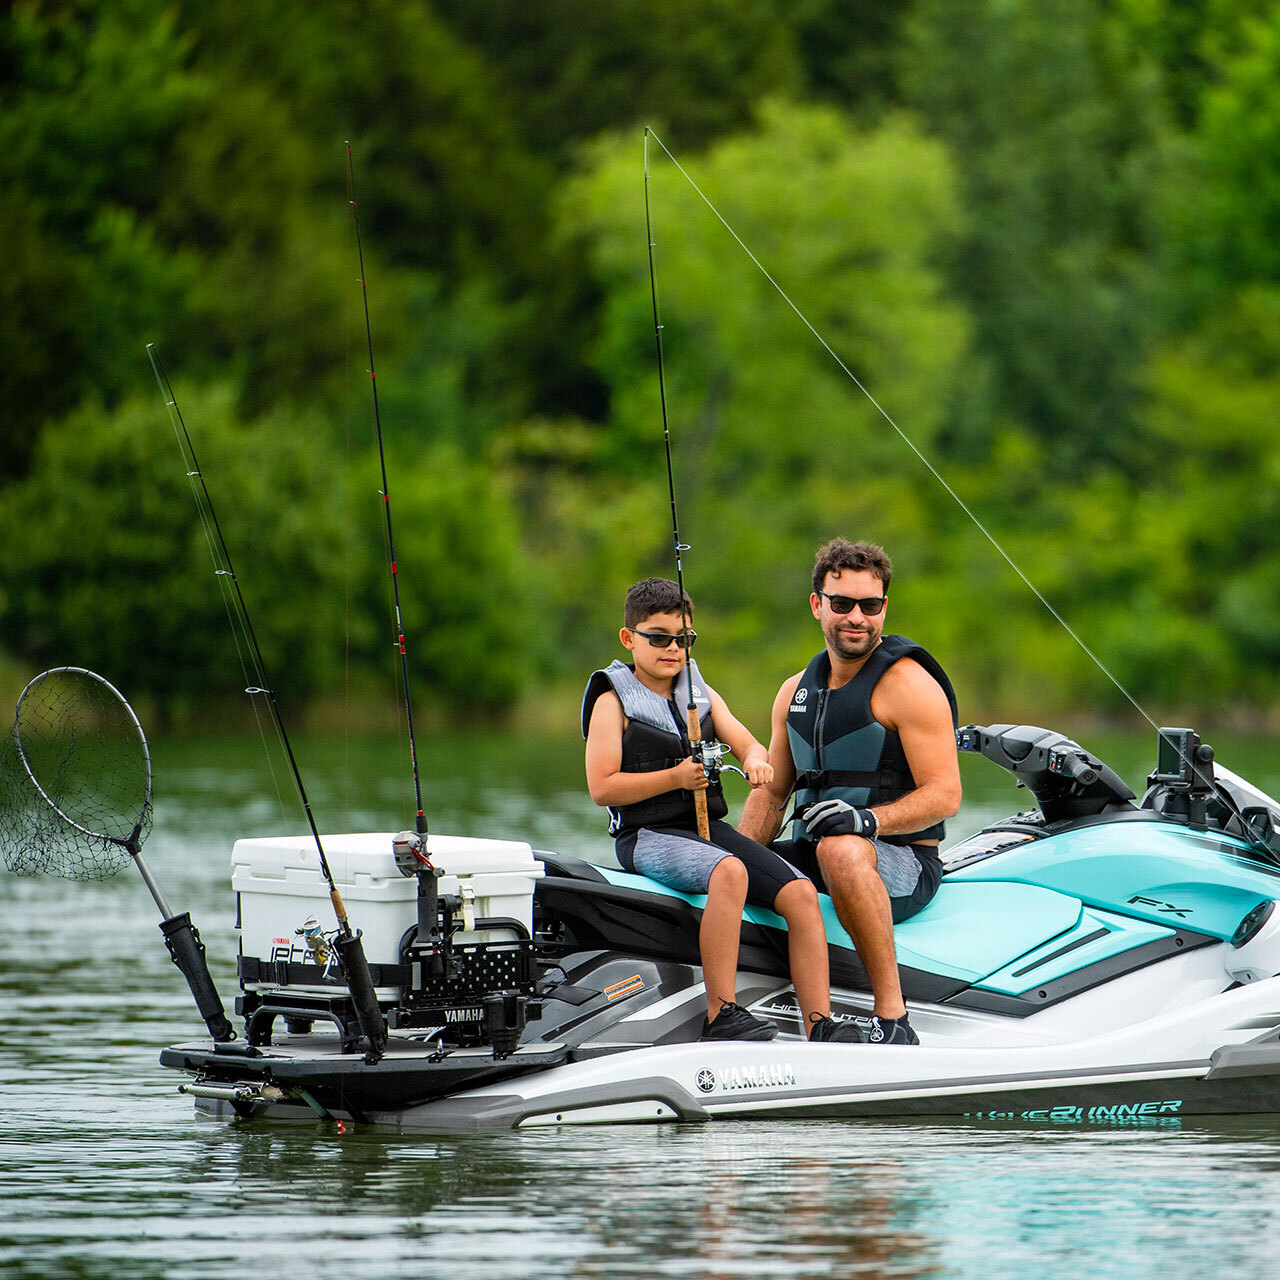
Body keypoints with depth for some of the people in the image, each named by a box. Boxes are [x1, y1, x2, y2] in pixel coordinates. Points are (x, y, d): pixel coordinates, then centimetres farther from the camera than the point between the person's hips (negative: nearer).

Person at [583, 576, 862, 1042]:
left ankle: (820, 1026, -20)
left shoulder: (702, 694, 20)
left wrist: (756, 760, -15)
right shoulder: (613, 701, 2)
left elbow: (748, 745, 10)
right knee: (729, 872, -38)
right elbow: (602, 787, -7)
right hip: (647, 836, -6)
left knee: (801, 893, -17)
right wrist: (676, 778, -16)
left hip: (710, 828, 6)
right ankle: (720, 1014, -36)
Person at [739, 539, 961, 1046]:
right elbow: (771, 791, 18)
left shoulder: (909, 684, -7)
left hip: (904, 865, -7)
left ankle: (892, 1017, -39)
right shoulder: (796, 691, 16)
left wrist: (867, 819, -30)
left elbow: (944, 794, -14)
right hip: (813, 853, 7)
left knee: (842, 850, -40)